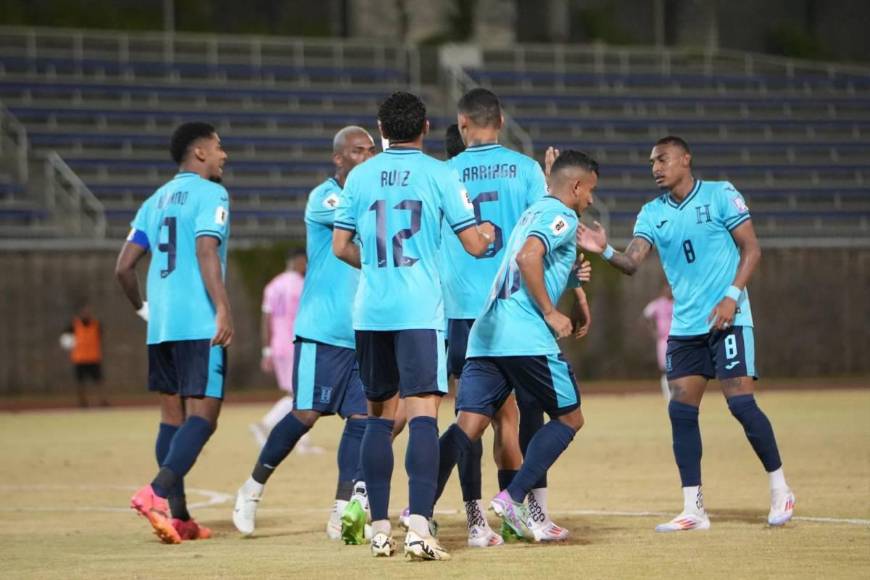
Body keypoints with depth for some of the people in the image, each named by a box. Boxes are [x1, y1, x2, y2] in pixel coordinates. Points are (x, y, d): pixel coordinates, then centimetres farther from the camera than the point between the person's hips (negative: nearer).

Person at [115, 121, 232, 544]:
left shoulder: (156, 201, 18)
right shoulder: (211, 194, -3)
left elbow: (124, 266, 14)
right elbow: (206, 251, -18)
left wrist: (142, 308, 28)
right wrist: (223, 309, -24)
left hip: (161, 326, 8)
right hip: (200, 323, -8)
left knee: (173, 414, 10)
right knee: (203, 413, -9)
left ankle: (178, 517, 9)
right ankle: (157, 492, -27)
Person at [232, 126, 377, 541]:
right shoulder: (323, 198, -7)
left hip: (365, 332, 6)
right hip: (322, 330, -6)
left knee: (361, 418, -3)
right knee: (306, 414, -7)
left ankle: (341, 513, 1)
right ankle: (253, 489, 12)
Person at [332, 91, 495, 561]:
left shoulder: (360, 176, 7)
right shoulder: (438, 174, -2)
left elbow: (341, 247, 10)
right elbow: (475, 245, -2)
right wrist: (490, 232, 21)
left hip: (370, 311, 4)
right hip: (420, 311, -4)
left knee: (379, 416, 13)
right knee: (422, 414, -9)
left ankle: (379, 529, 14)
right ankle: (419, 527, -22)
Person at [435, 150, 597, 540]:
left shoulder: (533, 212, 26)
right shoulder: (561, 216, -1)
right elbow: (527, 257, -18)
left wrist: (571, 270, 28)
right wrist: (550, 313, -13)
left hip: (485, 333, 8)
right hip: (526, 336, -8)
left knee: (468, 425, -3)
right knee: (569, 417, 7)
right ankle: (513, 497, -4)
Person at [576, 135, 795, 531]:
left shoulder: (720, 195, -3)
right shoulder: (653, 213, 8)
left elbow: (751, 250, -4)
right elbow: (632, 262, -3)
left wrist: (732, 296, -15)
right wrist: (604, 252, -24)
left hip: (728, 319, -5)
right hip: (685, 326, 5)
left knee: (740, 402, -11)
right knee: (681, 410, -2)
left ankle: (780, 490, 6)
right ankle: (694, 510, 4)